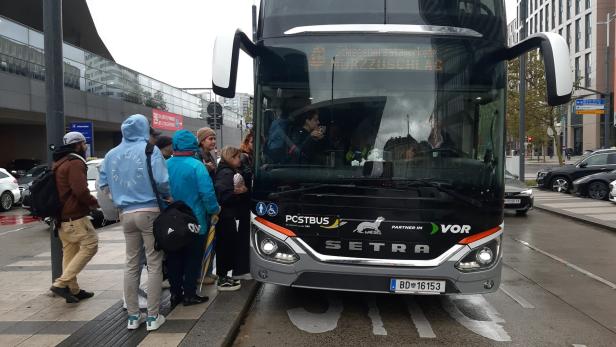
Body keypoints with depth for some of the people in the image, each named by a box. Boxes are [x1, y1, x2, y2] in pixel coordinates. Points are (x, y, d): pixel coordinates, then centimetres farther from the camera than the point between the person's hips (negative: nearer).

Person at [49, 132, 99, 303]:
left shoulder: (60, 163, 18)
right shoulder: (75, 163, -14)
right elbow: (81, 191, -25)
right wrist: (94, 202, -9)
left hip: (62, 217, 10)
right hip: (75, 217, -10)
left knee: (70, 252, 12)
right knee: (90, 246, -7)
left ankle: (73, 290, 17)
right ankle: (61, 283, -11)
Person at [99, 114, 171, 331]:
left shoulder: (112, 154, 10)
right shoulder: (150, 149, -5)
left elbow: (103, 184, 13)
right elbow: (161, 180, -15)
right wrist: (167, 196, 3)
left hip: (126, 214, 5)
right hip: (149, 212, -5)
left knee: (131, 264, 12)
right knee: (154, 264, 2)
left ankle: (132, 316, 18)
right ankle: (152, 317, 6)